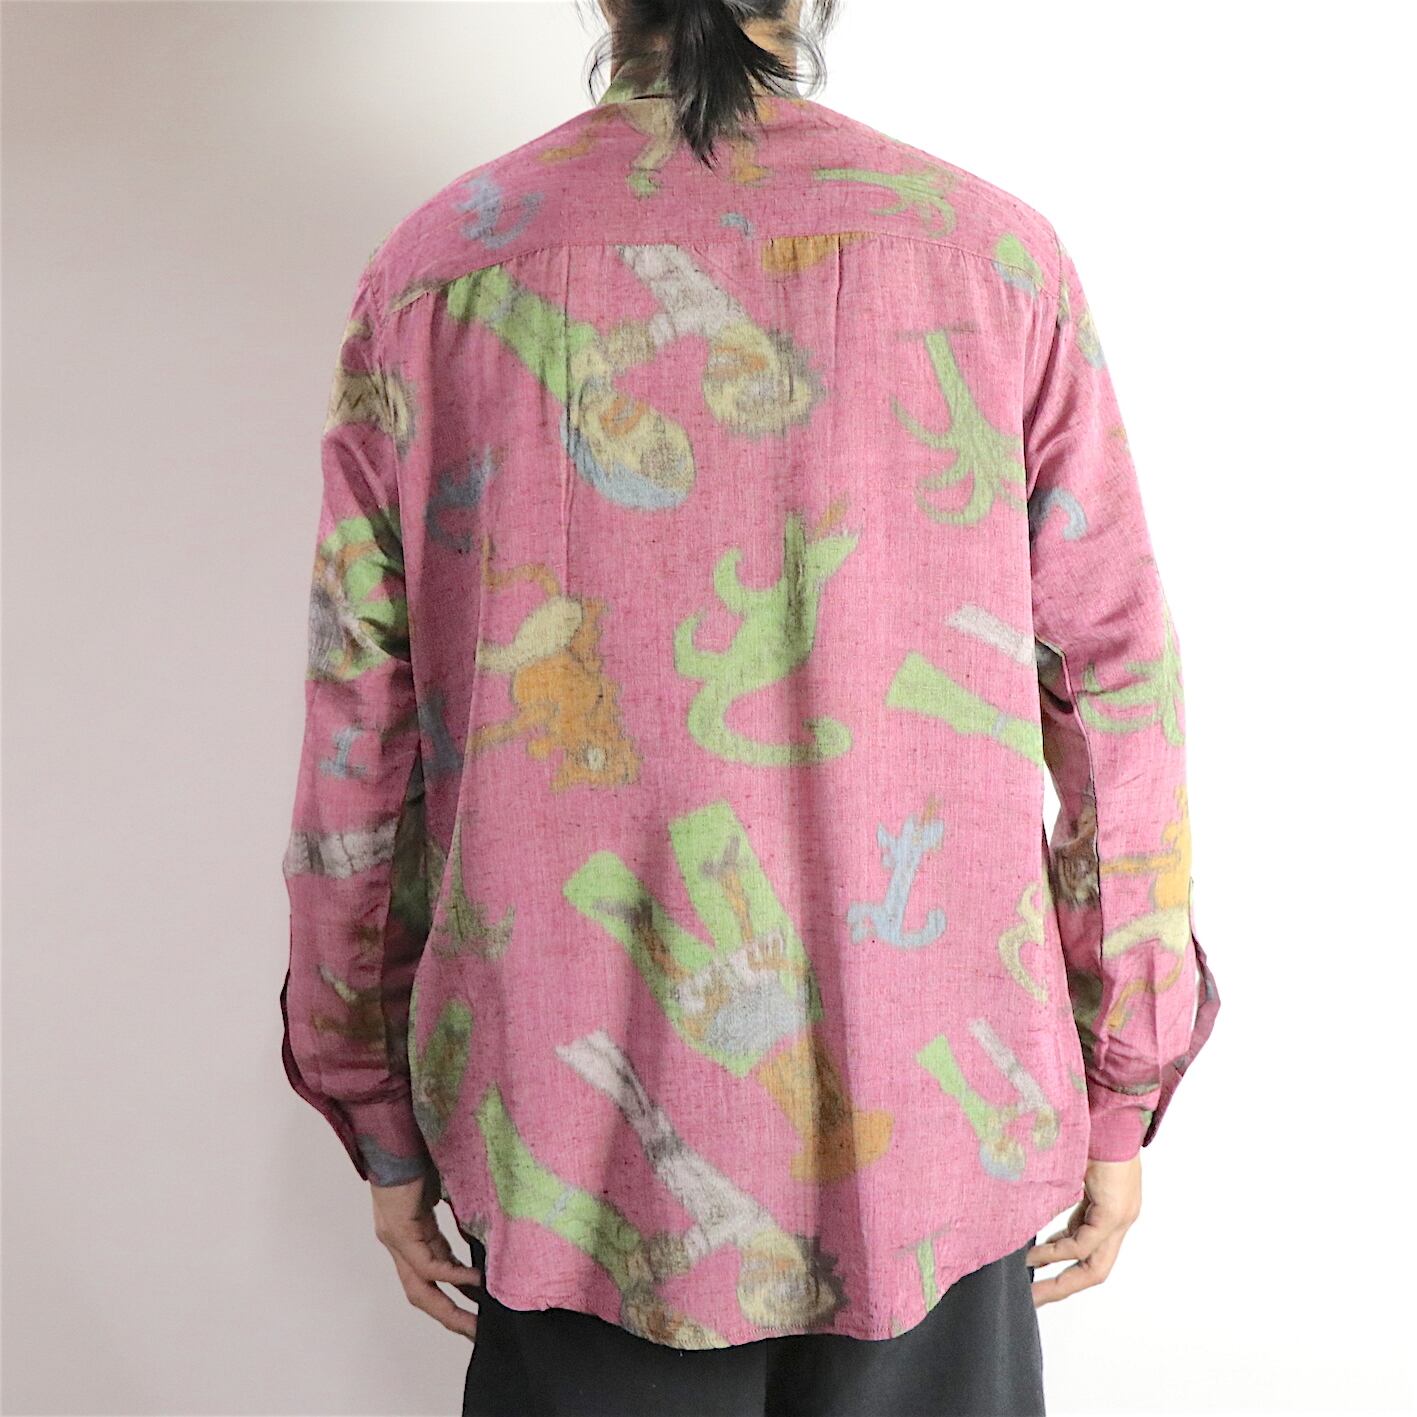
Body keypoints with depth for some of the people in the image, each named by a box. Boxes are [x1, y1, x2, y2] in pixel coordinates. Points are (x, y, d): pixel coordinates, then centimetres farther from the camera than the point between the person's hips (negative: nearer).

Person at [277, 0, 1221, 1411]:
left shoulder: (428, 274, -3)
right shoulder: (998, 256, -4)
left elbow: (360, 743, -1)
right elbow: (1118, 698, -3)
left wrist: (383, 1123, 11)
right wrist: (1122, 1093, 9)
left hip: (565, 1144, 1)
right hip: (927, 1134, 0)